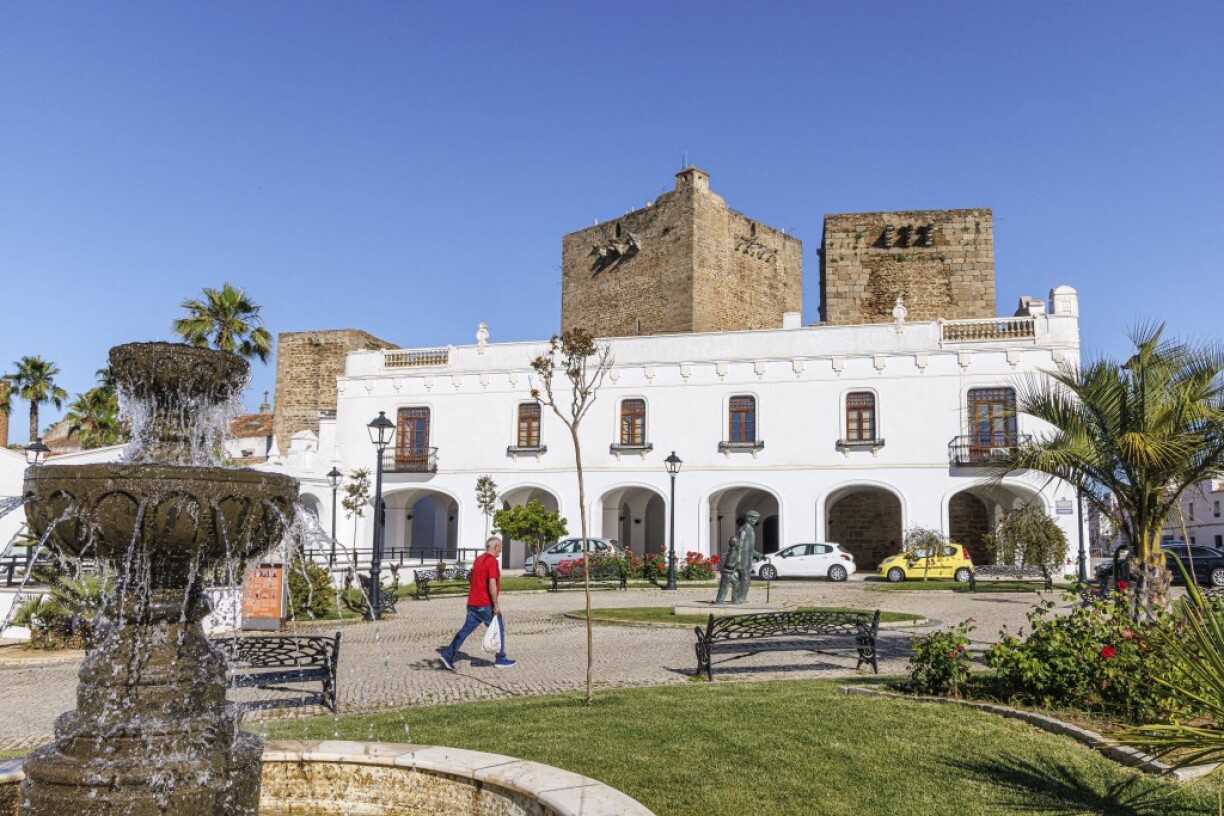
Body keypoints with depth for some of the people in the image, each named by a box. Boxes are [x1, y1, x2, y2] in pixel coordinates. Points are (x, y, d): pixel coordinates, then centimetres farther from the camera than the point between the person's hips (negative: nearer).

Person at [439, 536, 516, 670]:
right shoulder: (492, 561, -15)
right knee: (499, 629, 7)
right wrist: (496, 604, -17)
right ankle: (501, 659, 14)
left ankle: (448, 655, 3)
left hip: (473, 603, 8)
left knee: (466, 630, 9)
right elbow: (492, 584, -23)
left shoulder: (478, 559, 14)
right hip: (485, 605, -8)